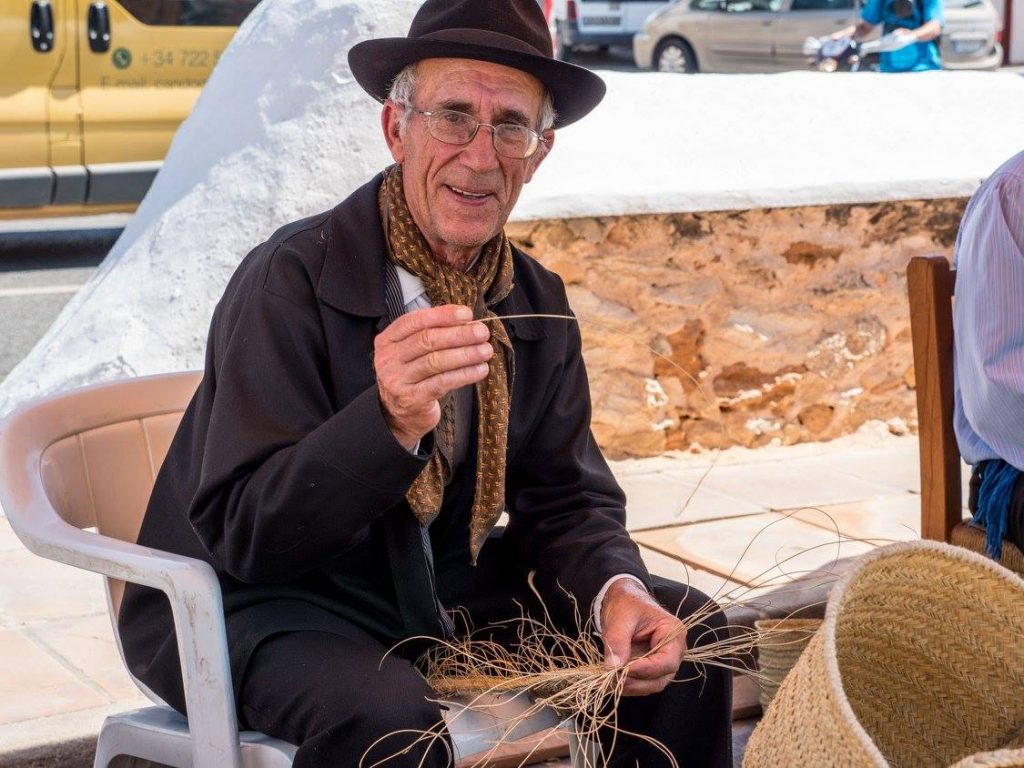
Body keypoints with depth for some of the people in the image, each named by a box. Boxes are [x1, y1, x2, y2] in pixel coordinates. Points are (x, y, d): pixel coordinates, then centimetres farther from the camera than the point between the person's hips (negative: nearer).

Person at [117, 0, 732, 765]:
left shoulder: (537, 303, 0)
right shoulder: (291, 282, -21)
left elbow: (565, 497, 2)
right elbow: (241, 534, -26)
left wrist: (616, 589, -20)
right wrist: (389, 421, -42)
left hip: (441, 590, 6)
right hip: (262, 606, -6)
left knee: (685, 631, -1)